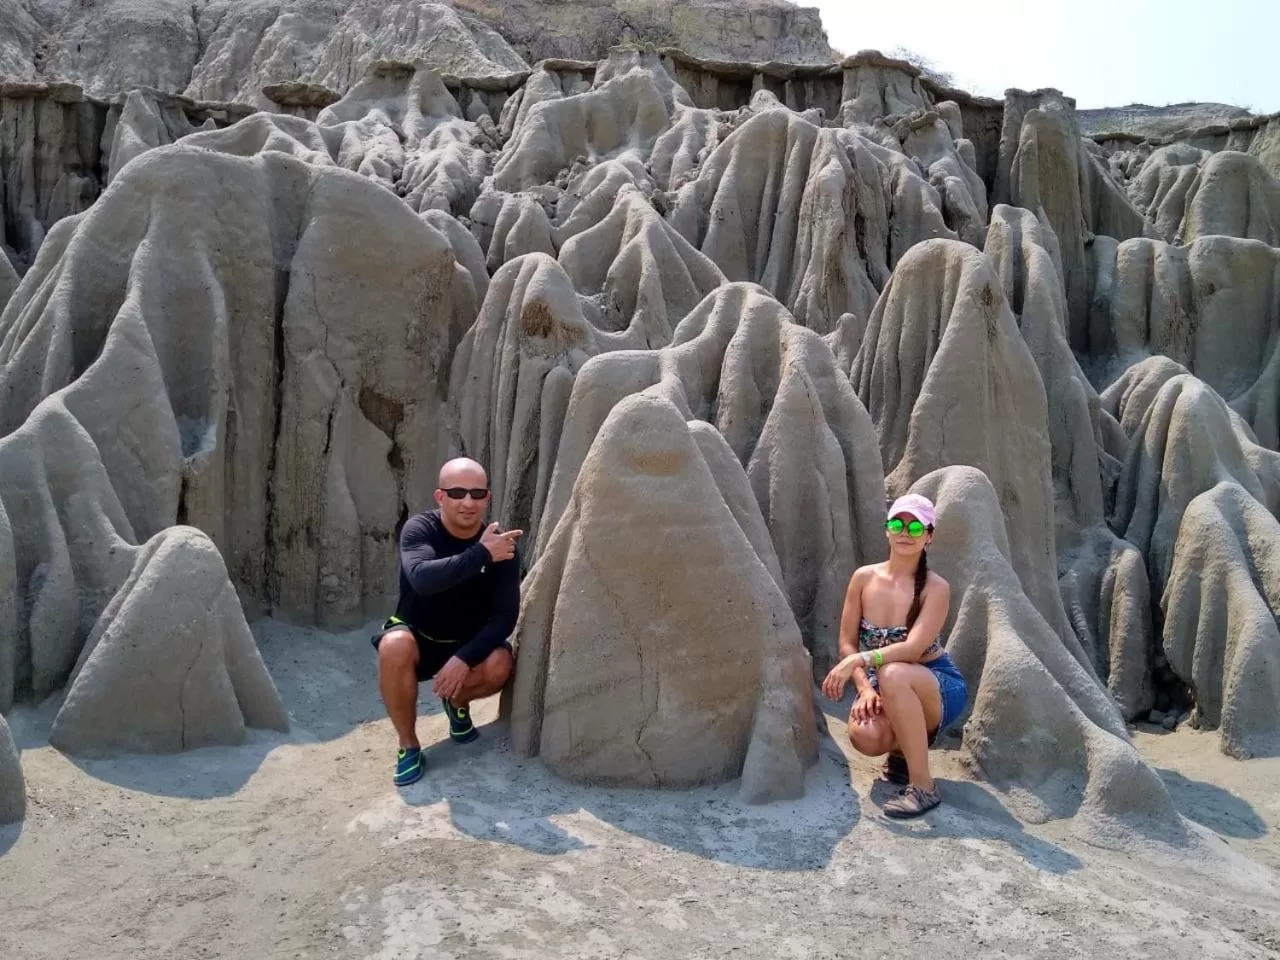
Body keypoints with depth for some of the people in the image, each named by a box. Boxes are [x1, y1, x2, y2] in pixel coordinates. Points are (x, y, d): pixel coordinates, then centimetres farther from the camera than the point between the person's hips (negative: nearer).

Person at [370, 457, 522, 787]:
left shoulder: (501, 546, -15)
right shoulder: (419, 529, -20)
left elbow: (505, 615, -17)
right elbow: (422, 579, -41)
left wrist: (465, 658, -29)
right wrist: (481, 554, -41)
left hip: (467, 642, 1)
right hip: (417, 638, -1)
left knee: (500, 664, -30)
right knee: (394, 645, -35)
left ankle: (457, 702, 7)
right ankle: (408, 745, -13)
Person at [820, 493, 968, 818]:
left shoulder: (936, 588, -14)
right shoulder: (865, 577, -4)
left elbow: (913, 648, -27)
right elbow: (847, 642, -3)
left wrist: (858, 660, -36)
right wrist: (865, 688, -17)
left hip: (938, 688, -3)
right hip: (883, 687, 3)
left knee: (893, 675, -38)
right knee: (865, 736, -31)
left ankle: (923, 787, -26)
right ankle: (903, 750, 9)